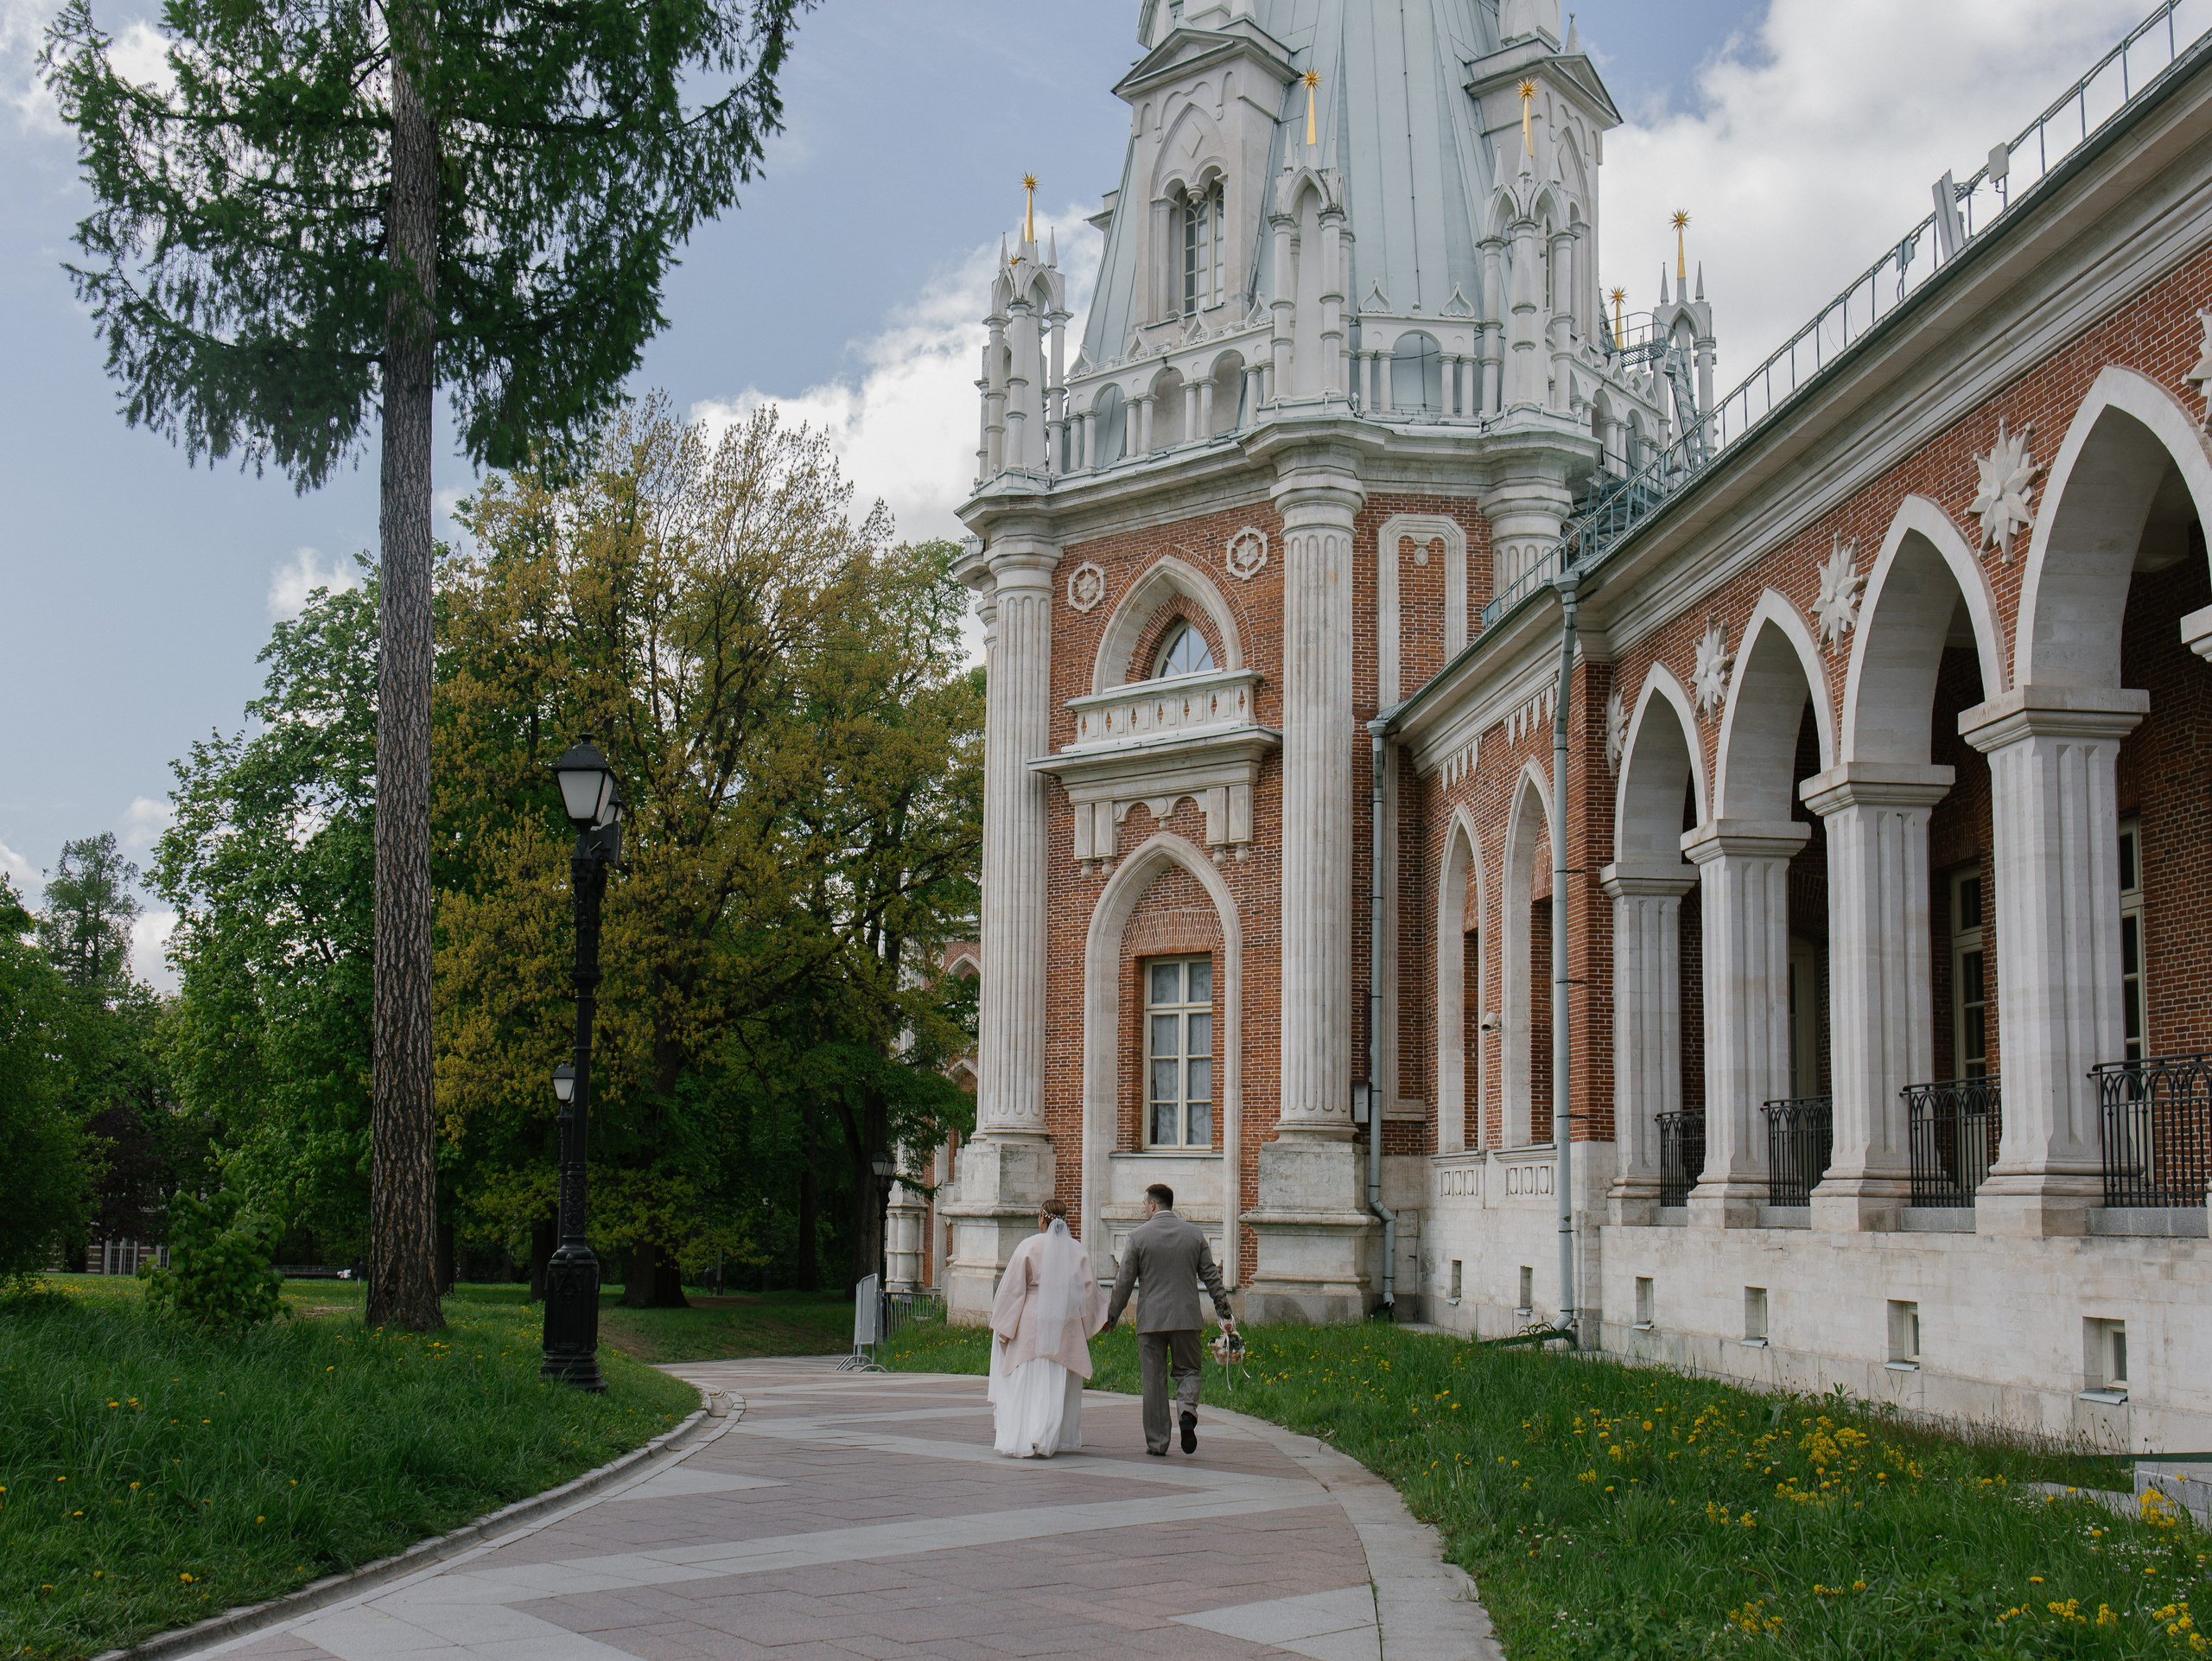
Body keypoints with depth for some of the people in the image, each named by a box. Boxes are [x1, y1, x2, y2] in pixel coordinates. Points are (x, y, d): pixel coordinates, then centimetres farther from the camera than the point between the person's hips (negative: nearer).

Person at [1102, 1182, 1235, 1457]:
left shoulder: (1138, 1235, -4)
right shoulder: (1194, 1233, 5)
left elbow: (1125, 1282, -2)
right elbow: (1211, 1276, 6)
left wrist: (1112, 1316, 9)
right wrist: (1224, 1311, 13)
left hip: (1151, 1319, -2)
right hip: (1186, 1318, 2)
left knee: (1154, 1381, 5)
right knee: (1187, 1370, 15)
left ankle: (1157, 1443, 7)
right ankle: (1188, 1409, -15)